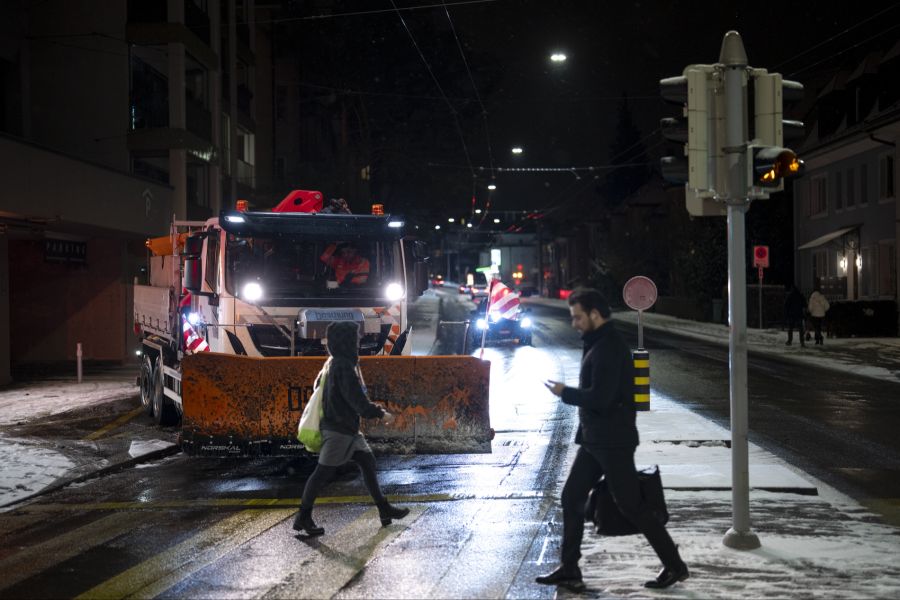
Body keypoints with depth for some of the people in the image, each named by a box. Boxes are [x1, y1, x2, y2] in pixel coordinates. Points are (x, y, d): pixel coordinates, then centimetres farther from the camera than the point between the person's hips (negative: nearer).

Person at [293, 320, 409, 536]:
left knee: (367, 462, 11)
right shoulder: (344, 366, -20)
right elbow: (356, 399, -22)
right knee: (324, 472, -3)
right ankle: (303, 517, 6)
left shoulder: (339, 363, 10)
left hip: (349, 429, 10)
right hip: (337, 430, -10)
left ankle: (384, 509, 16)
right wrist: (380, 414, -11)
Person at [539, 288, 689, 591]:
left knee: (630, 504, -3)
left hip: (613, 442, -10)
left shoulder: (609, 347, -19)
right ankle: (569, 570, 17)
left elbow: (600, 397, -27)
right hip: (594, 440, 10)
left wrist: (565, 392, -13)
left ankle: (674, 566, 9)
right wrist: (584, 432, 19)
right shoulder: (598, 344, 13)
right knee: (571, 497, 10)